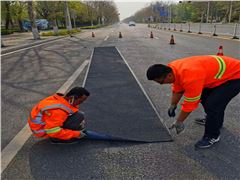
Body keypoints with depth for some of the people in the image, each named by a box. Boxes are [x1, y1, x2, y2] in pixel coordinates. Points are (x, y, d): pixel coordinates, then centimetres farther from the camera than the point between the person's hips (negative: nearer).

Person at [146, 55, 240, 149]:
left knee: (212, 104, -18)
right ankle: (216, 121, 40)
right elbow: (177, 89, 5)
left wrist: (179, 121, -14)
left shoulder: (190, 77, -39)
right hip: (223, 72, 9)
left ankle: (212, 136, 5)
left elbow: (189, 104, -26)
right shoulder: (173, 68, -11)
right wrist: (173, 105, 10)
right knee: (203, 96, 18)